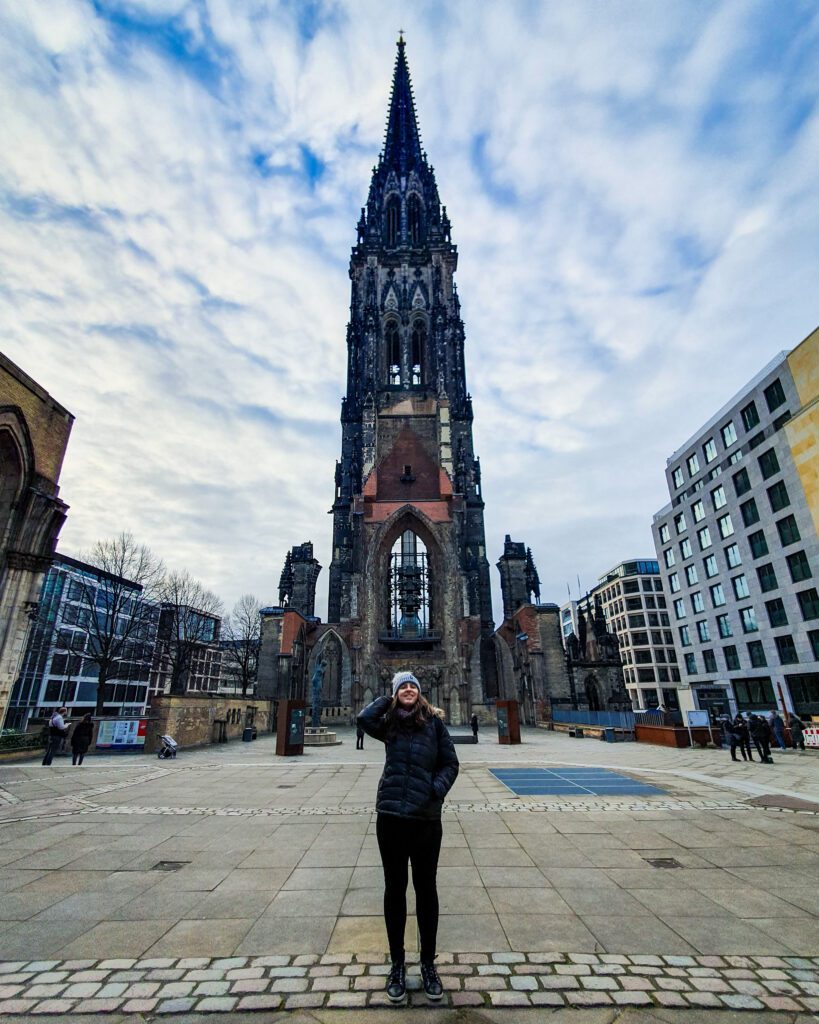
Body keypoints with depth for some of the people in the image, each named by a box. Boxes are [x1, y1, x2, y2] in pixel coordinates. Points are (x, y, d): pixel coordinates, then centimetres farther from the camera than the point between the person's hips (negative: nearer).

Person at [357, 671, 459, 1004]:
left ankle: (428, 963, 34)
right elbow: (365, 718, -18)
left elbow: (450, 763, 0)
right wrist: (389, 700, -5)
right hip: (391, 815, 1)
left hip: (426, 817, -1)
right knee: (394, 888, 15)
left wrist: (437, 790, -16)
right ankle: (397, 964, 34)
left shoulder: (433, 722, -1)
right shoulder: (389, 724, 3)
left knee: (425, 888, 15)